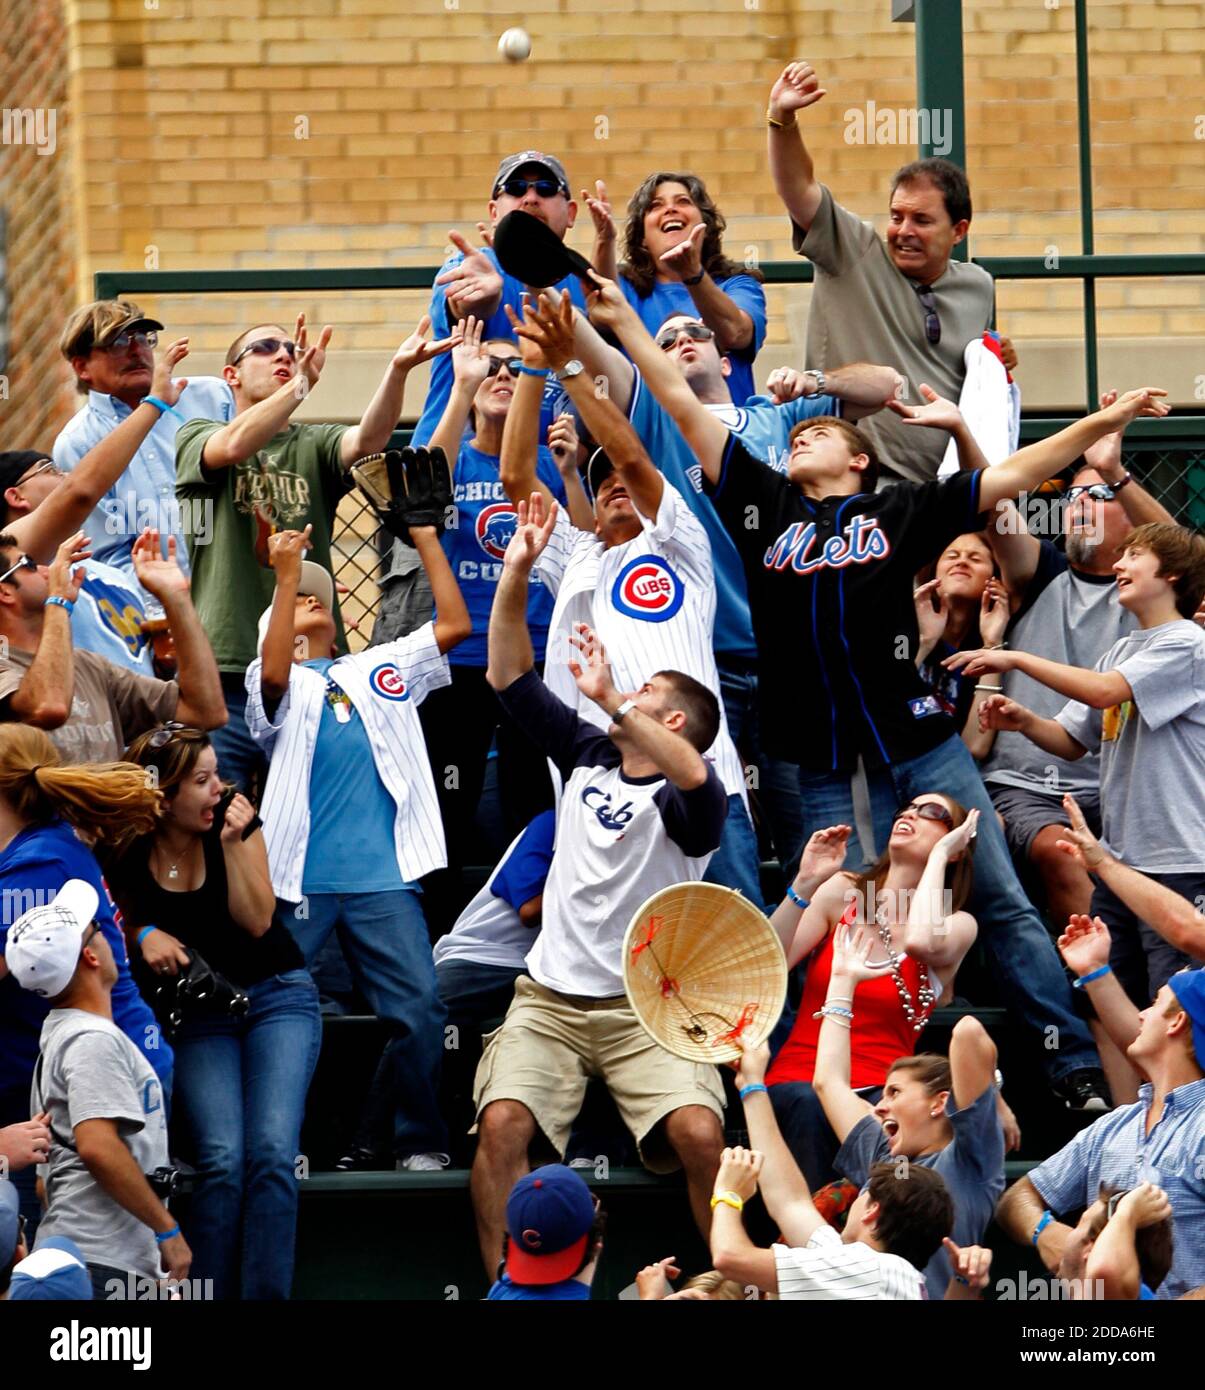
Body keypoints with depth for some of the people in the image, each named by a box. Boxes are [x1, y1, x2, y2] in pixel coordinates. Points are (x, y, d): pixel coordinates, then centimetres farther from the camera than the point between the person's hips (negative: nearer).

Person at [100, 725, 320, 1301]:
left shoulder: (236, 824, -8)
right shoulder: (126, 855, -7)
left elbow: (256, 922, -12)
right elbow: (122, 926, 10)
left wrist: (232, 844, -21)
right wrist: (145, 936, -12)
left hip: (277, 996, 0)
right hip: (197, 1012, 0)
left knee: (272, 1151, -20)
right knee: (222, 1159, -20)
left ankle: (266, 1296, -17)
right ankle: (209, 1295, -13)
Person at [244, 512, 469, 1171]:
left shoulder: (381, 671, 21)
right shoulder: (278, 684, 11)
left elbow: (455, 624, 14)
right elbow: (273, 671, -14)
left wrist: (425, 536, 11)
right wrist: (286, 575, -17)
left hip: (384, 879, 2)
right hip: (299, 882, -2)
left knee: (420, 1010, -8)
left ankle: (420, 1141, 2)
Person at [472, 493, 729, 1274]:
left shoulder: (686, 801, -5)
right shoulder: (586, 756, 13)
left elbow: (695, 777, -31)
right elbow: (511, 676, 9)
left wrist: (612, 699, -34)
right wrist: (518, 570, -1)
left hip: (647, 1010, -4)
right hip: (551, 998, 4)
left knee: (700, 1133, -26)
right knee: (503, 1123, -23)